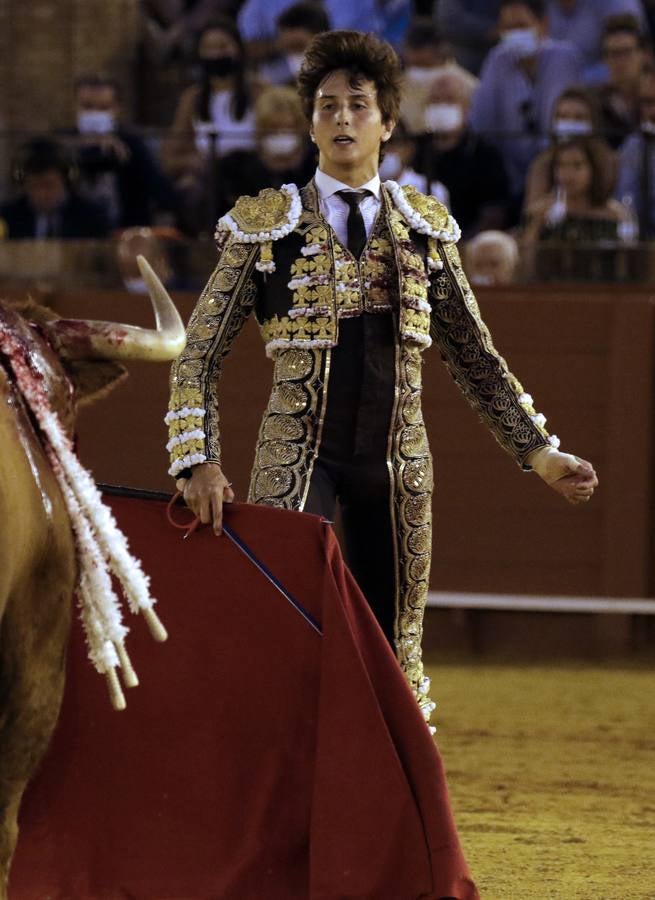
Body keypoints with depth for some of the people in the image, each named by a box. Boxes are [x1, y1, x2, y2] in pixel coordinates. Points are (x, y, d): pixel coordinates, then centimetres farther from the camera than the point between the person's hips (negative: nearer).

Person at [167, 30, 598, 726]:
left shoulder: (425, 229, 10)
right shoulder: (265, 226, 1)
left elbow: (476, 359, 16)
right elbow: (199, 356, 0)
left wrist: (540, 452, 11)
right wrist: (200, 461, -13)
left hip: (396, 456, 3)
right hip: (298, 453, -3)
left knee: (393, 639, 7)